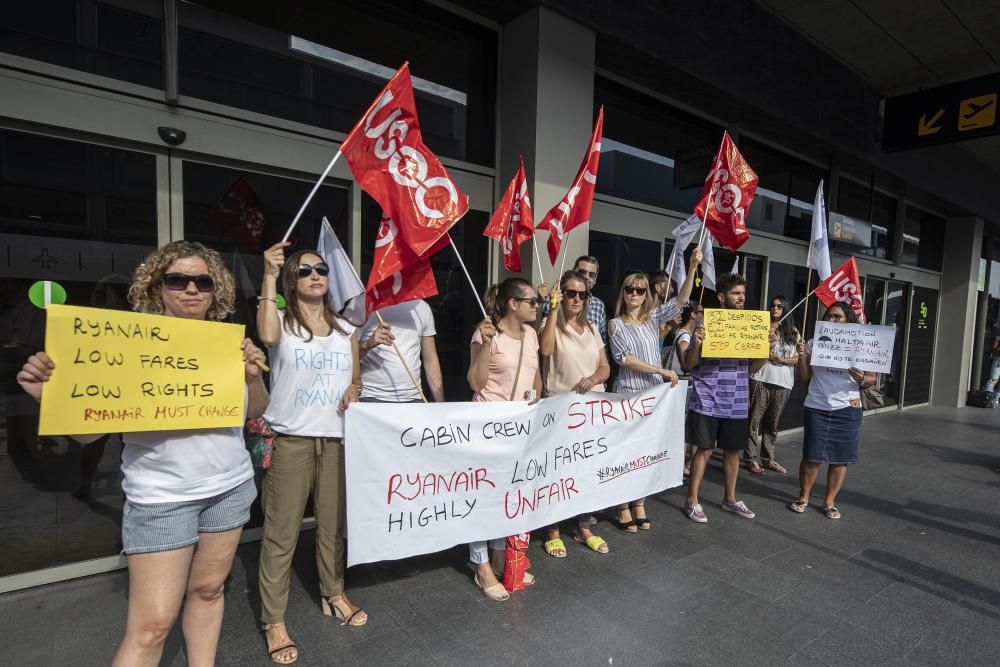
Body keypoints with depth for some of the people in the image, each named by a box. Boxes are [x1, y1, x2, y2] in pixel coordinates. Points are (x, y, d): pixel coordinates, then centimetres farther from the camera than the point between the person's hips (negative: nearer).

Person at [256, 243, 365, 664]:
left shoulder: (346, 330, 11)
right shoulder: (282, 321, -1)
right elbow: (267, 336, -27)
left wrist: (353, 391, -6)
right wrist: (269, 276, -24)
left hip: (336, 439, 4)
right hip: (290, 440, -3)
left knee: (333, 523, 14)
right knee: (281, 532, 2)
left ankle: (333, 594, 36)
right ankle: (273, 621, 19)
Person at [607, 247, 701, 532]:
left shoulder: (654, 318, 7)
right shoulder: (616, 324, -3)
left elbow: (681, 299, -3)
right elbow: (624, 358, -13)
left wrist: (693, 267, -15)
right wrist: (661, 371, -16)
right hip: (628, 394, -4)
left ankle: (639, 504, 25)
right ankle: (624, 507, 15)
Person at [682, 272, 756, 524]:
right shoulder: (705, 324, -6)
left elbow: (754, 365, 14)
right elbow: (689, 364, -5)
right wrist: (697, 344, -23)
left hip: (737, 402, 5)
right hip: (708, 402, -4)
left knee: (733, 450, 14)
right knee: (705, 450, 1)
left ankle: (730, 498, 31)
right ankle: (692, 501, 14)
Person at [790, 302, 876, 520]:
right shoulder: (815, 343, 2)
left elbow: (872, 379, 4)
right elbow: (803, 377, 3)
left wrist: (861, 379, -18)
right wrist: (802, 356, -12)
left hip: (847, 410, 0)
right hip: (817, 408, 0)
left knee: (840, 458, 7)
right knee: (811, 456, 3)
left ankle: (829, 501, 21)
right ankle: (803, 496, 20)